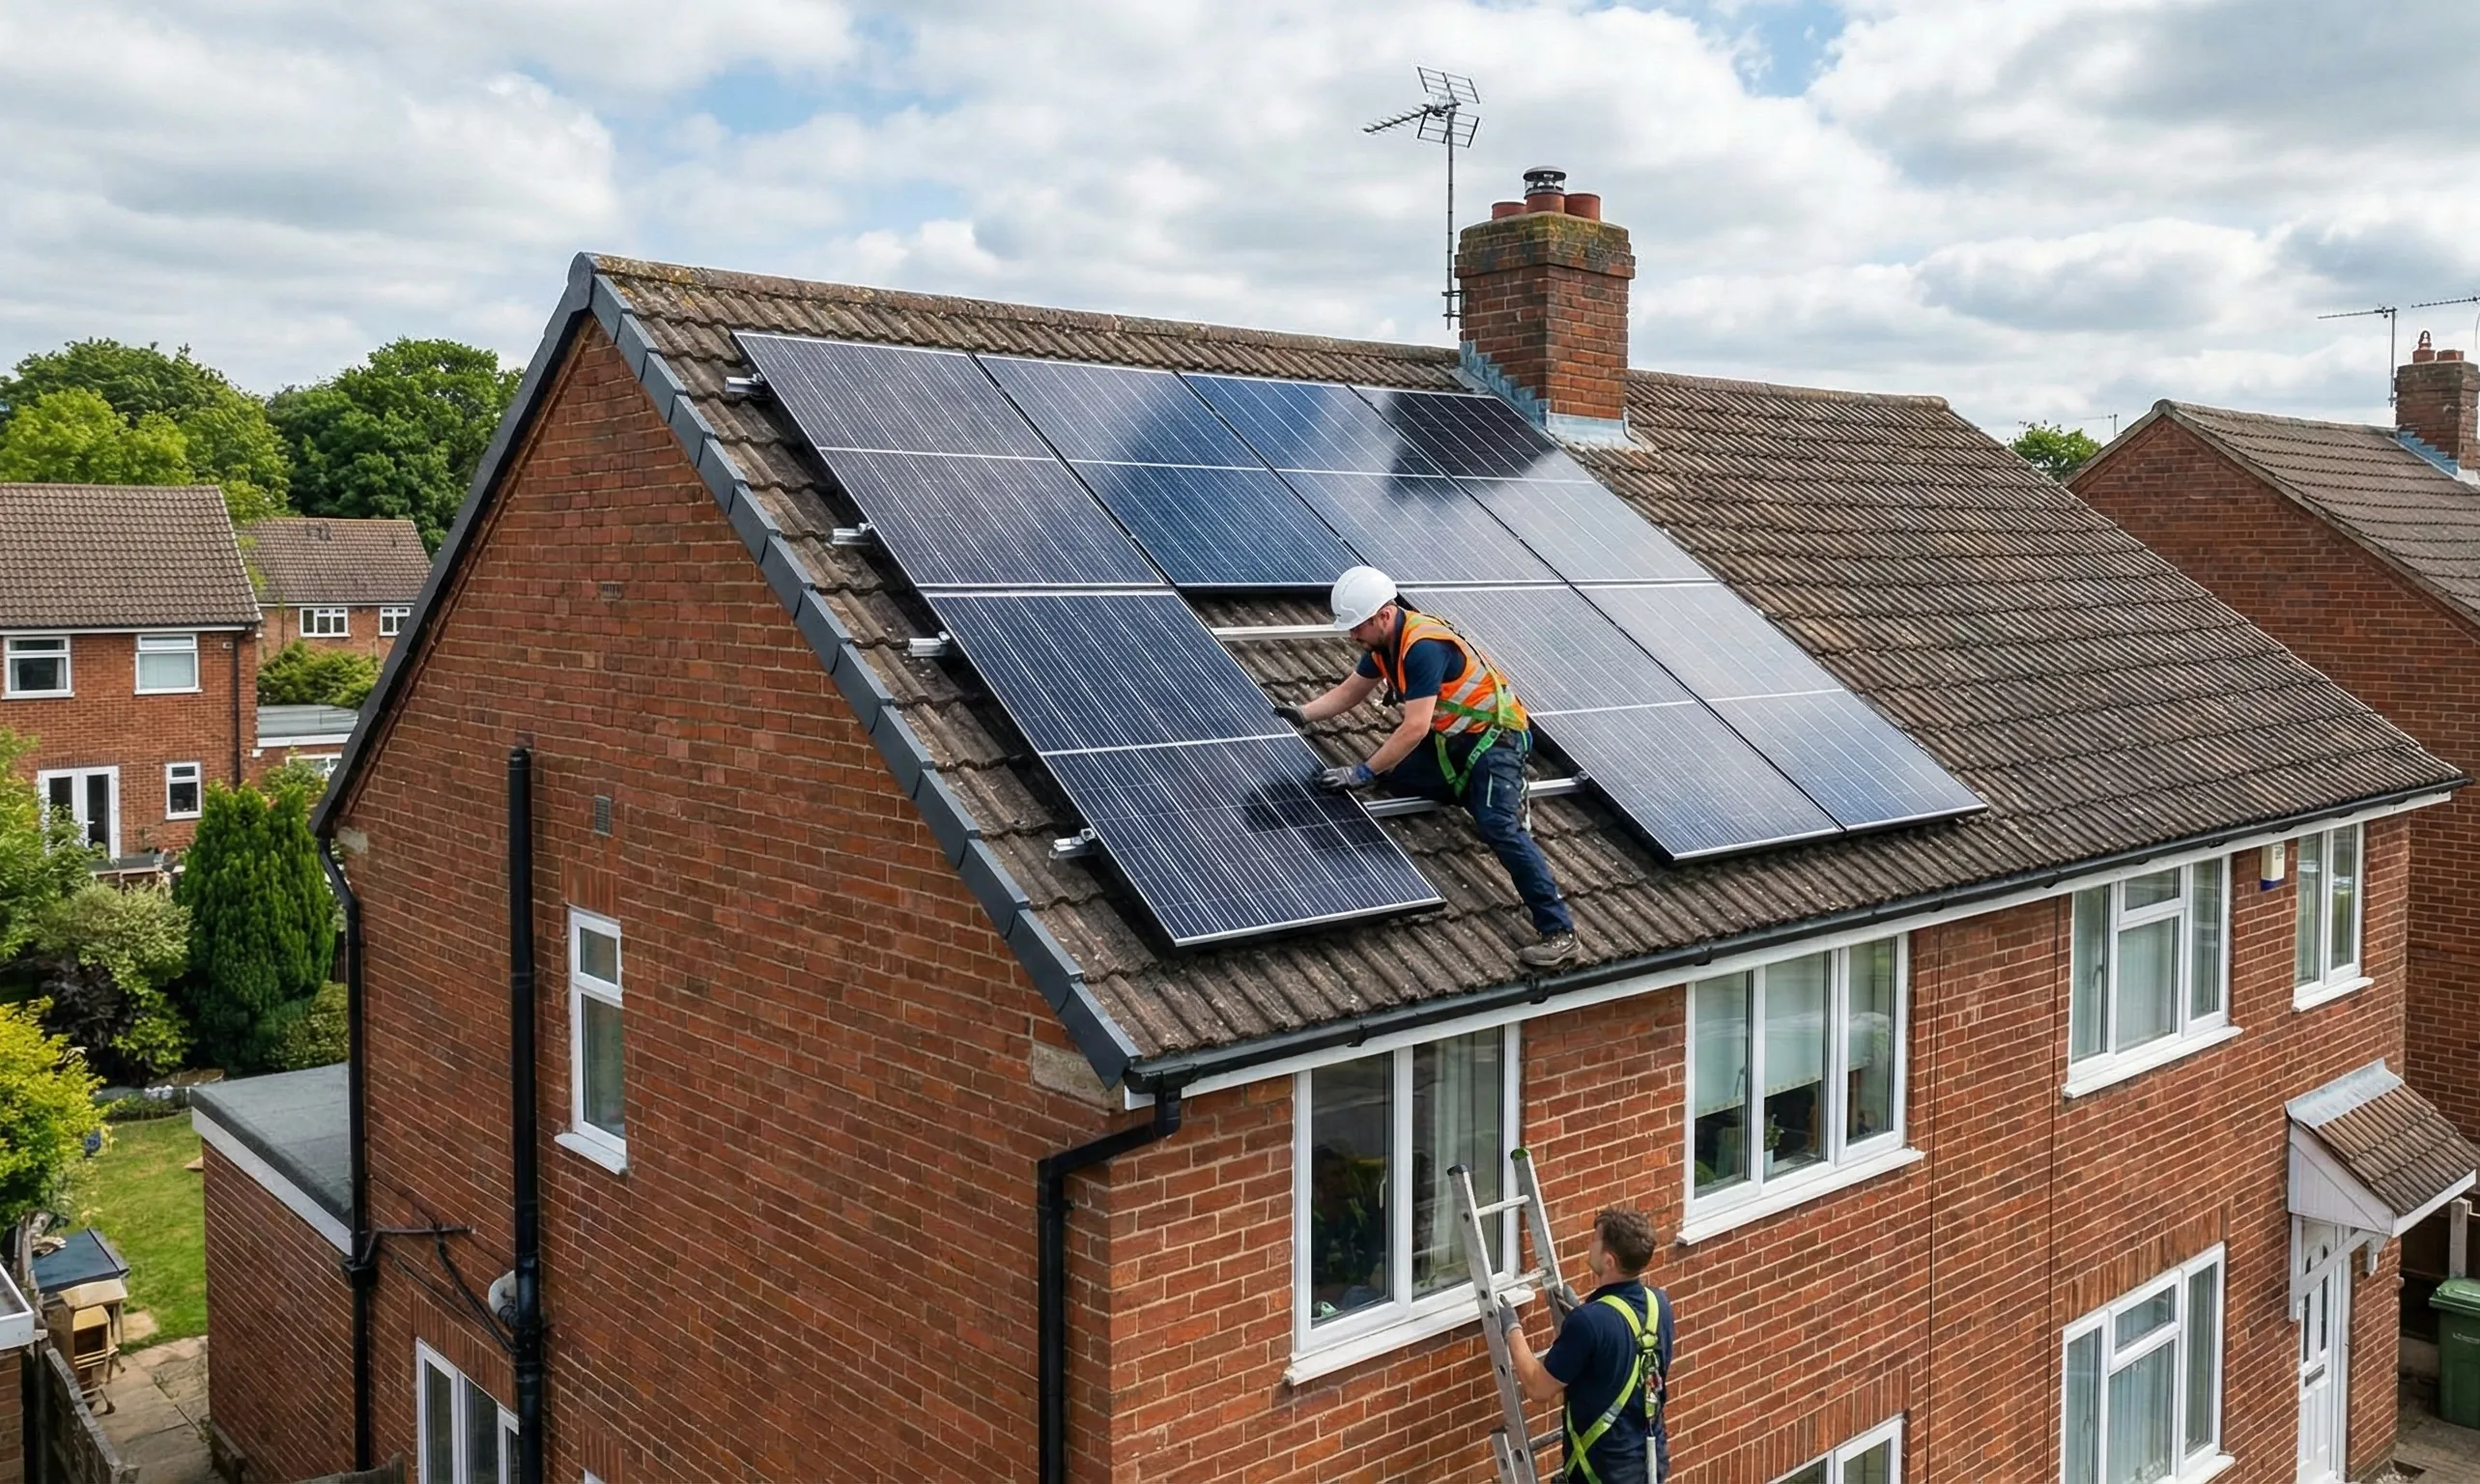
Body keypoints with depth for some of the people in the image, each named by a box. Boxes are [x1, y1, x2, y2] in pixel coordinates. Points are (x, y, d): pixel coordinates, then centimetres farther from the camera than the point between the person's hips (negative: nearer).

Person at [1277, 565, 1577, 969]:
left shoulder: (1423, 646, -28)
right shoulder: (1387, 640, 1)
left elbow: (1415, 728, -31)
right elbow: (1348, 693, 15)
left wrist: (1365, 773, -27)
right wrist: (1300, 715, 1)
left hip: (1495, 735, -10)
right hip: (1452, 738, 10)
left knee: (1498, 825, -25)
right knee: (1392, 772, -2)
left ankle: (1559, 932, -26)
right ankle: (1482, 791, 13)